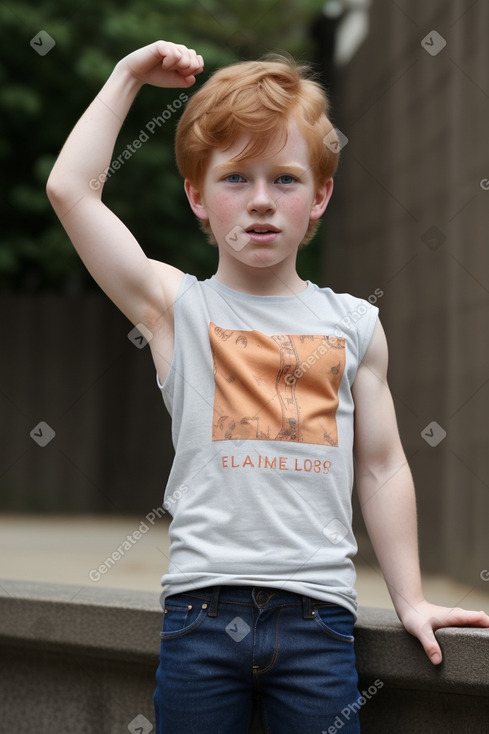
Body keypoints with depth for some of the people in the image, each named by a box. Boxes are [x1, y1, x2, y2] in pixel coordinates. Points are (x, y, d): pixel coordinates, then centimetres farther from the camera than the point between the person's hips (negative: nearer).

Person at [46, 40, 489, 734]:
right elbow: (71, 189, -4)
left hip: (318, 615, 1)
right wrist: (129, 76, 4)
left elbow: (382, 468, 14)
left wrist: (411, 600, 12)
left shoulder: (354, 324, 9)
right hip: (203, 607, -1)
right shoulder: (175, 307, 4)